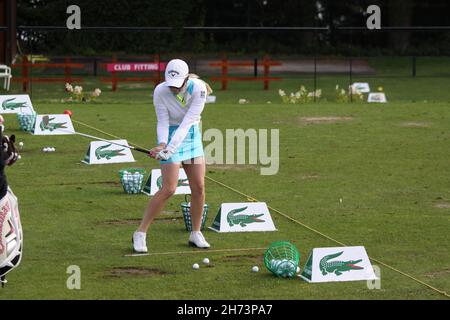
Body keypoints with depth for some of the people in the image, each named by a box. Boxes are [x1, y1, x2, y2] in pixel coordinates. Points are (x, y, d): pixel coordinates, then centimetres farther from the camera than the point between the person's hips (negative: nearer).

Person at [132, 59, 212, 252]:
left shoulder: (198, 88, -20)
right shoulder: (160, 91, -20)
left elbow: (188, 122, -24)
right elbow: (162, 122, -14)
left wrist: (170, 148, -32)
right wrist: (162, 144, -34)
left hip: (192, 135, 3)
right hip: (170, 136, -3)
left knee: (199, 187, 1)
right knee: (168, 189, -12)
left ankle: (196, 234, 17)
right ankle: (140, 233, -4)